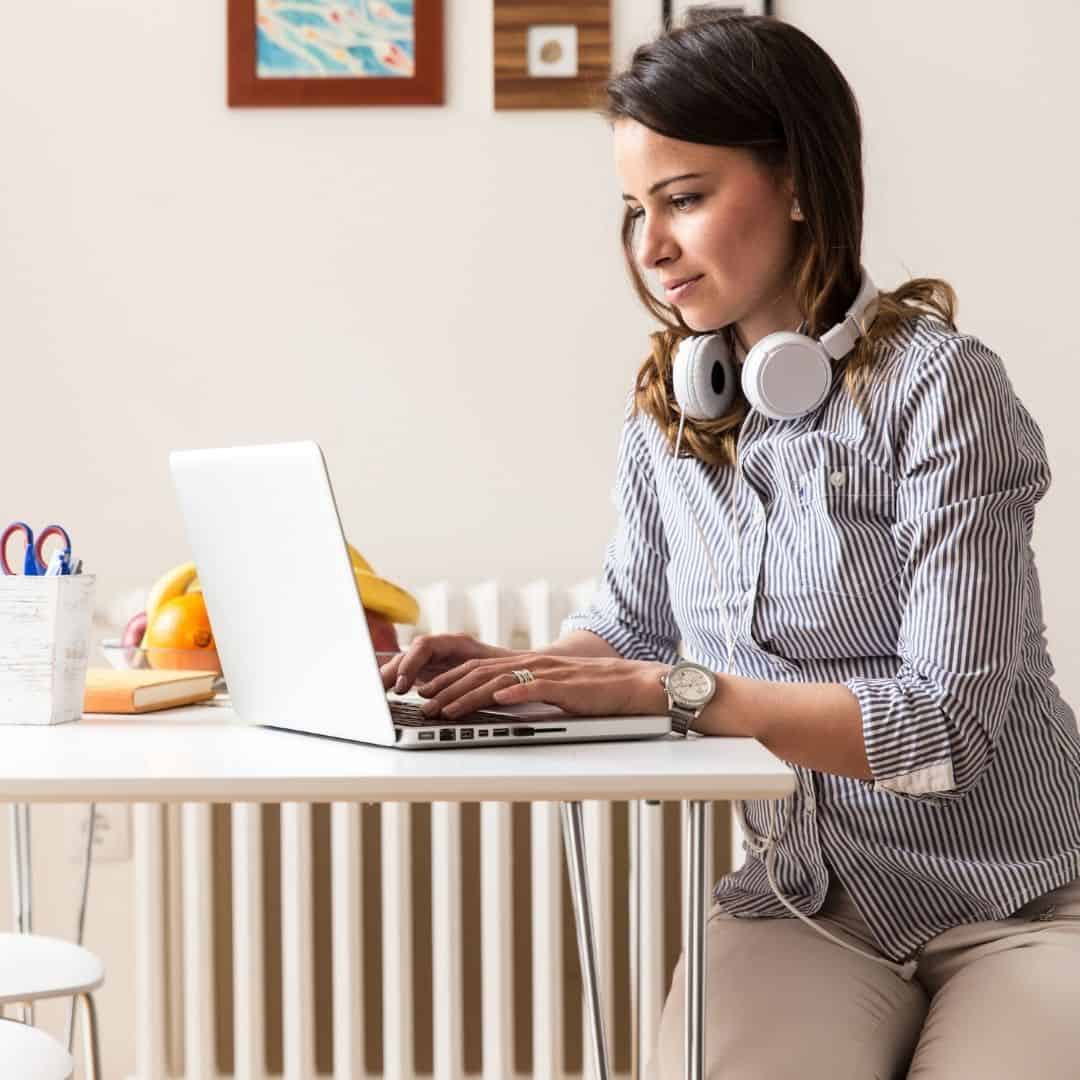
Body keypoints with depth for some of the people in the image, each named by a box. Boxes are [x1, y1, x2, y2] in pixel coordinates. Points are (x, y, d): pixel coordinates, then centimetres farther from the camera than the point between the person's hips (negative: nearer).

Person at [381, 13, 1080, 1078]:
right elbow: (630, 621, 17)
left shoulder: (936, 386, -14)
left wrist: (673, 692, -25)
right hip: (804, 902, 4)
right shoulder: (667, 409, 4)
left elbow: (951, 720, -20)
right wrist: (525, 669, -5)